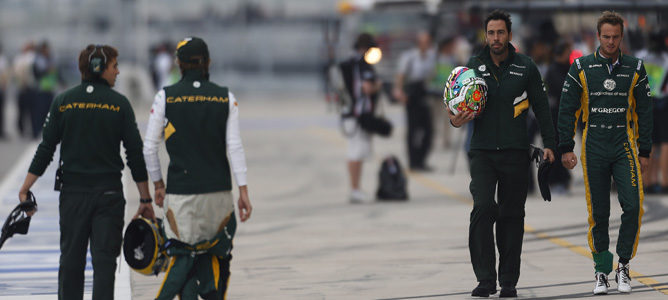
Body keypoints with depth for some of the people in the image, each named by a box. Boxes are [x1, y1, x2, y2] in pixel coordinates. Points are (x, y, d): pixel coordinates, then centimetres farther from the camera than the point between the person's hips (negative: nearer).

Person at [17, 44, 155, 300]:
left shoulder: (63, 102, 1)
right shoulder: (119, 104, -3)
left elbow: (46, 149, -1)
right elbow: (135, 154, -3)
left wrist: (25, 189, 4)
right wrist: (145, 199, 2)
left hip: (73, 192, 2)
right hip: (109, 192, -2)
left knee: (71, 259, 10)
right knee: (104, 260, 0)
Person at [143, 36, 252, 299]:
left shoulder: (165, 97, -2)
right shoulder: (226, 98, 1)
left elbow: (149, 147, 0)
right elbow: (235, 146, -2)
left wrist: (158, 183, 13)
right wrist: (243, 191, -1)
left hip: (181, 191, -1)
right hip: (219, 190, 2)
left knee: (184, 254, 1)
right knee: (218, 255, 13)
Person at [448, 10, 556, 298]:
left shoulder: (525, 67, 3)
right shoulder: (474, 66, 5)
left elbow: (541, 107, 8)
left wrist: (549, 143, 1)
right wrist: (457, 120, -12)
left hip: (515, 153, 0)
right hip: (482, 152, 0)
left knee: (511, 216, 4)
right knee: (483, 207, -17)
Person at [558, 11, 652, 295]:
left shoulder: (635, 69, 6)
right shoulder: (582, 68, 2)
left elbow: (643, 111, 10)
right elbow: (567, 110, 5)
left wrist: (644, 152, 6)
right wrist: (566, 149, -1)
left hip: (625, 146, 0)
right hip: (593, 148, 0)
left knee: (632, 205, -13)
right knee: (598, 213, 1)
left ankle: (623, 266, 0)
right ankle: (601, 271, 12)